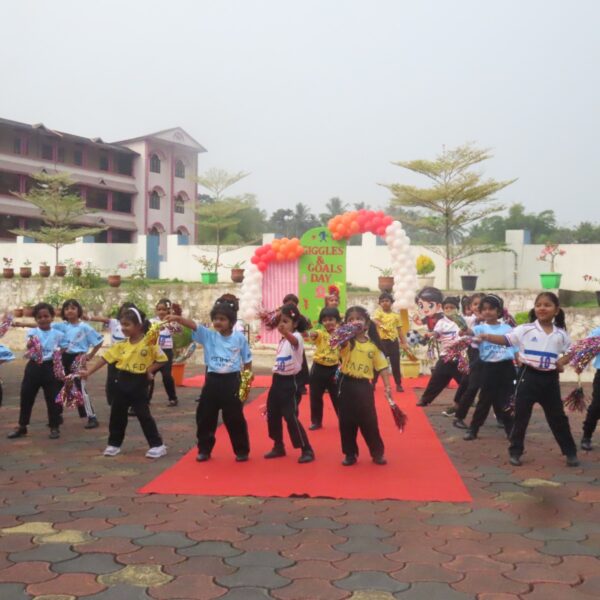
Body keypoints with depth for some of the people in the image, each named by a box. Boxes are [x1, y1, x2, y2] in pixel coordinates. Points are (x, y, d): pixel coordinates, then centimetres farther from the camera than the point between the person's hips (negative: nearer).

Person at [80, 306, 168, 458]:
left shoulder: (149, 343, -12)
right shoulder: (121, 345, 2)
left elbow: (162, 359, -6)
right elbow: (104, 358, 0)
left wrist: (149, 370, -14)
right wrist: (88, 371, -6)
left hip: (139, 384, -5)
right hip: (122, 383, 5)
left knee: (144, 415, -4)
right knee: (117, 415, 11)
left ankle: (157, 445, 5)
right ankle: (114, 444, 26)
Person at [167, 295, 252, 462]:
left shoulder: (239, 338, -3)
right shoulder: (208, 335, -1)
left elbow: (247, 361, 6)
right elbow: (193, 325, -18)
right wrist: (179, 318, -36)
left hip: (231, 381, -2)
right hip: (212, 380, 2)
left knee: (235, 418, 3)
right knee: (205, 416, 7)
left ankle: (242, 451, 18)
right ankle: (204, 450, 23)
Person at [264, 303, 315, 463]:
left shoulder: (297, 337, -15)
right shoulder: (282, 340, 13)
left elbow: (293, 340, -42)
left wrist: (285, 333, -63)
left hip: (290, 382, -9)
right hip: (277, 381, 9)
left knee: (291, 417, -9)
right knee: (272, 415, 13)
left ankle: (307, 450, 1)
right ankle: (278, 447, 29)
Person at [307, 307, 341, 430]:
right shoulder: (320, 333, -9)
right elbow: (314, 334, -33)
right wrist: (312, 334, -56)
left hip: (333, 369, 1)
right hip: (319, 368, -1)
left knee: (337, 397, 9)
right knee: (315, 397, 7)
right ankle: (316, 421, 22)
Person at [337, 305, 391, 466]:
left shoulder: (373, 345, 1)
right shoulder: (347, 342, -4)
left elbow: (382, 366, 4)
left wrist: (387, 386, -4)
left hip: (364, 386, 0)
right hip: (346, 385, 0)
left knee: (369, 421, 6)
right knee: (346, 421, 6)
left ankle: (378, 453, 21)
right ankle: (350, 454, 20)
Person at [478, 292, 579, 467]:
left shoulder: (561, 334, 4)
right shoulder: (526, 329, -5)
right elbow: (506, 339, -12)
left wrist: (562, 361, -5)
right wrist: (487, 337, -28)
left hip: (550, 379, 2)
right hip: (529, 376, -2)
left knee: (557, 417, 11)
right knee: (521, 415, 3)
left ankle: (570, 452, 23)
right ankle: (515, 452, 14)